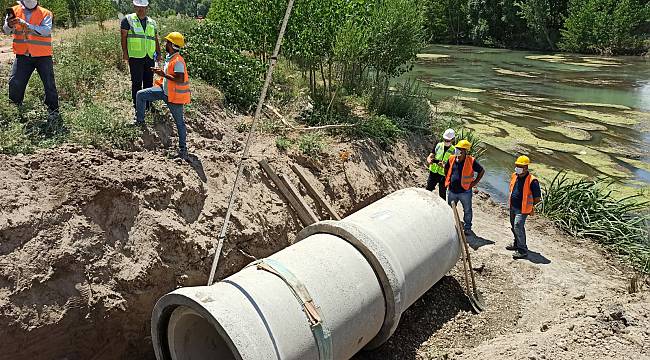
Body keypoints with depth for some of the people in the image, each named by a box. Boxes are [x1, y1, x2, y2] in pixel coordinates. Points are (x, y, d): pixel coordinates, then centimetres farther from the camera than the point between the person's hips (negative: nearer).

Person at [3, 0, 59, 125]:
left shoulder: (45, 13, -1)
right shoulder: (15, 11, 6)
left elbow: (46, 30, -18)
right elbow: (6, 31, -1)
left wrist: (25, 24, -25)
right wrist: (9, 25, -24)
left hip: (42, 56, -2)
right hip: (22, 55, 2)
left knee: (49, 85, 1)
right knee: (14, 83, -1)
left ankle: (53, 112, 14)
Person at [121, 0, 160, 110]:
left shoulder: (152, 22, 15)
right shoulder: (128, 20, 3)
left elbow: (156, 40, 20)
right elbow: (124, 37, 0)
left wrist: (158, 53, 13)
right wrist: (125, 52, -6)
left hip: (150, 57, 4)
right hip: (135, 57, -4)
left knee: (149, 81, 9)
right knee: (136, 81, -2)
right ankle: (136, 104, 7)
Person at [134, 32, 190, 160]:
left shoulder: (178, 61, -23)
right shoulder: (169, 58, 6)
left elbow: (180, 79, -31)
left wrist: (164, 75, -26)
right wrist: (161, 71, 4)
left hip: (174, 95, -9)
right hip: (164, 91, 9)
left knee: (179, 122, 2)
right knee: (140, 95, 9)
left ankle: (183, 148, 11)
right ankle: (140, 121, 24)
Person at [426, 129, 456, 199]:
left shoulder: (453, 151, -9)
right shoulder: (438, 145, 0)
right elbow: (430, 156, -3)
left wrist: (443, 166, -35)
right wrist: (429, 160, -27)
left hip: (444, 175, -3)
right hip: (433, 172, 3)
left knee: (442, 194, 9)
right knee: (428, 190, 10)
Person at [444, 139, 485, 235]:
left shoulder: (471, 161, -14)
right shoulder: (452, 159, -3)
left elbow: (482, 171, -2)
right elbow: (446, 169, 18)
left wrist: (475, 182, -4)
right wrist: (448, 179, 11)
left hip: (465, 191, -3)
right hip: (452, 191, 3)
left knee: (467, 211, 11)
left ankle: (467, 228, 28)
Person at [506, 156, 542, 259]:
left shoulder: (532, 181, -20)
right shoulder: (514, 176, 1)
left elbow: (538, 198, -13)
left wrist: (528, 204, -3)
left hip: (522, 209, -8)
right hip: (512, 207, 8)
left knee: (518, 227, -14)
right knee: (514, 226, 20)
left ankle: (523, 251, -7)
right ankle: (517, 244, 40)